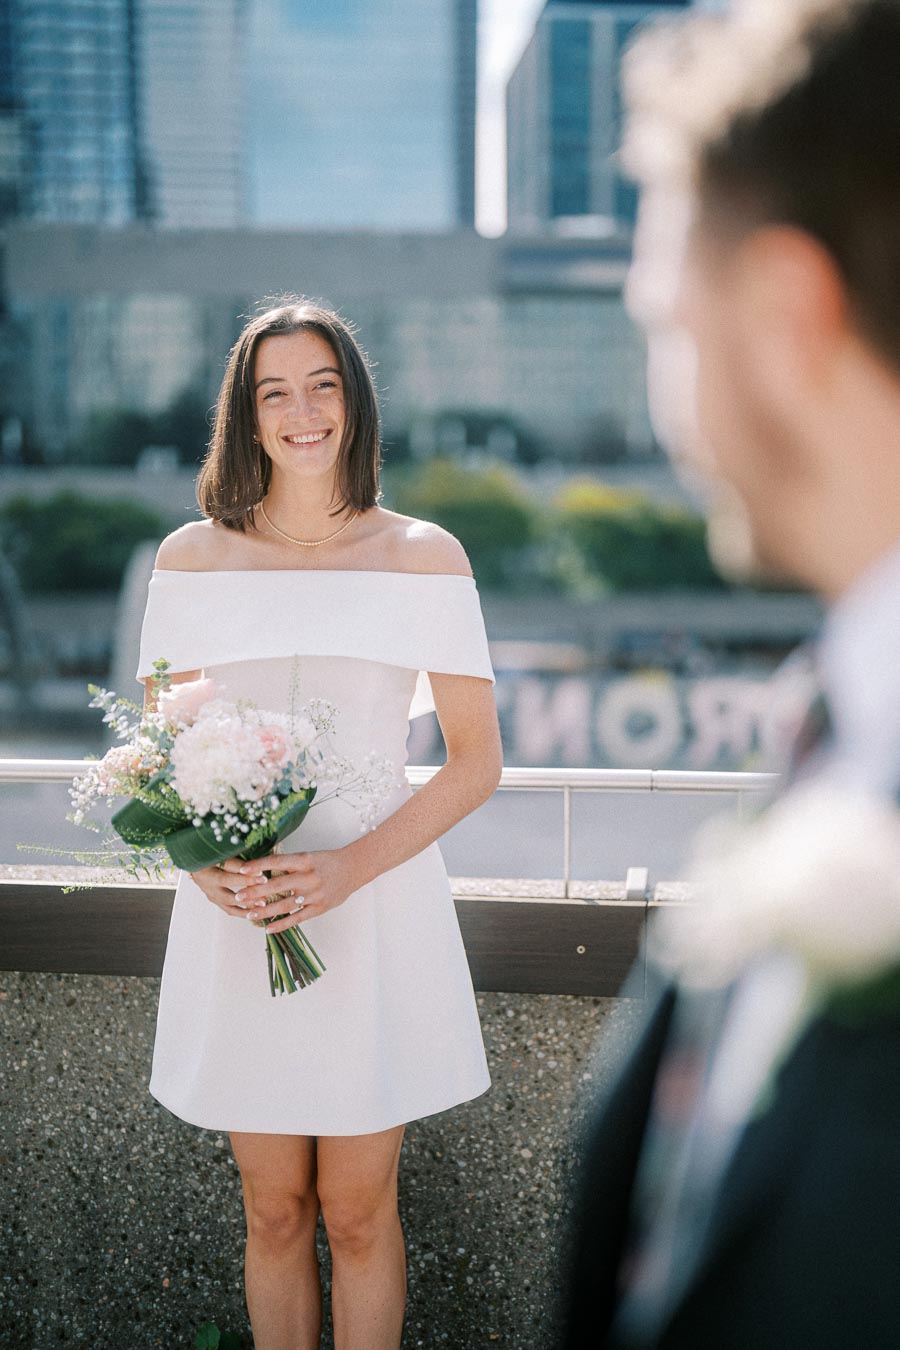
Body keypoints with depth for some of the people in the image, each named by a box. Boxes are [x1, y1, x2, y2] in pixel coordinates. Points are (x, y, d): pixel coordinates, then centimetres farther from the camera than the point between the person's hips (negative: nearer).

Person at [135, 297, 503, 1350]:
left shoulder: (424, 557, -1)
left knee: (357, 1213, 9)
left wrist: (348, 868, -15)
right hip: (235, 921, 1)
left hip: (378, 913, -1)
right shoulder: (190, 560, 2)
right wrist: (206, 865, -12)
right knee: (274, 1212, 11)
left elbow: (475, 761, -2)